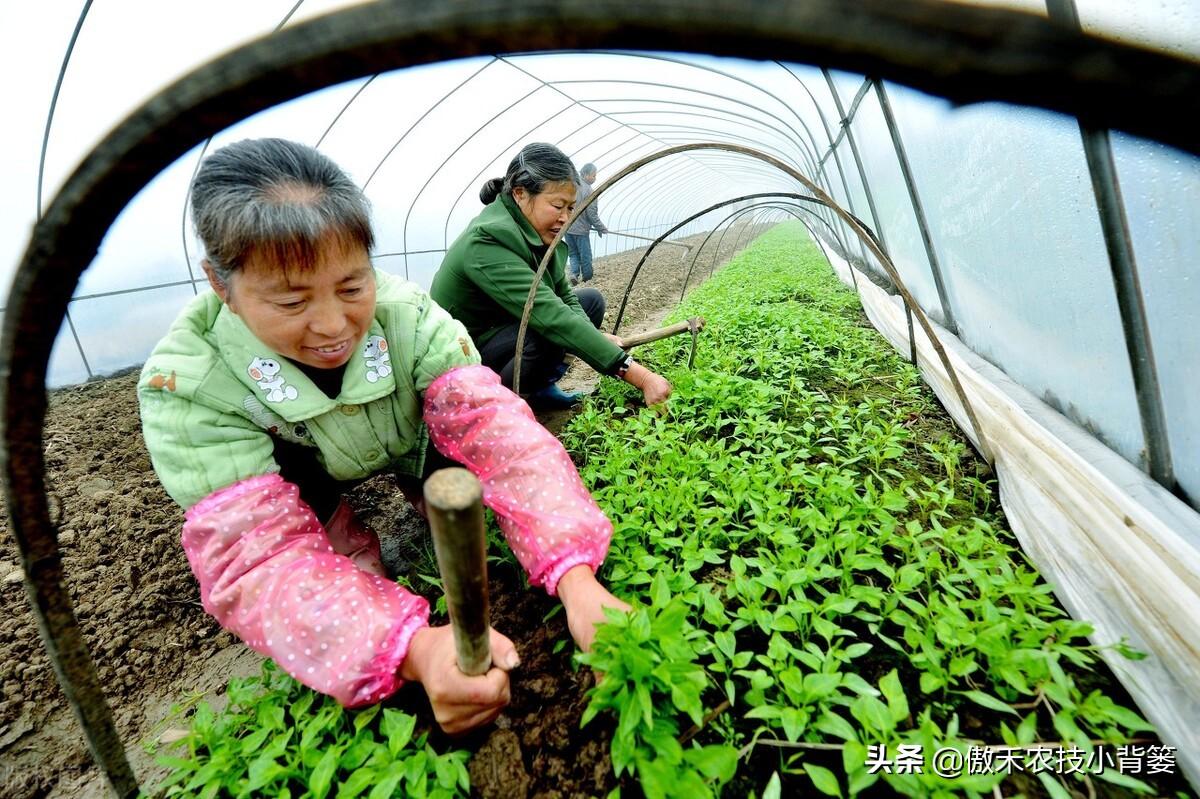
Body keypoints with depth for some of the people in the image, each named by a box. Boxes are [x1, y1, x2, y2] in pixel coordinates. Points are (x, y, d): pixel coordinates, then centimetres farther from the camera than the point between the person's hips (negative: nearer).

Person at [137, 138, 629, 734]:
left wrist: (577, 577, -54)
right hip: (299, 477, -2)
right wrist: (414, 649, -58)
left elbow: (495, 429, -40)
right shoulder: (183, 386, -34)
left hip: (405, 451, 2)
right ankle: (336, 531, 0)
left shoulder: (405, 315, -32)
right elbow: (256, 554, -41)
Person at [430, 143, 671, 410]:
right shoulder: (487, 242, -31)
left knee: (591, 299, 3)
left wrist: (596, 338, -24)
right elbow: (553, 317, -39)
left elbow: (564, 297, -1)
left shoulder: (534, 234, -5)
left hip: (504, 331, 9)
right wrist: (640, 377, -40)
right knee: (549, 330, -34)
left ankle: (540, 386, 5)